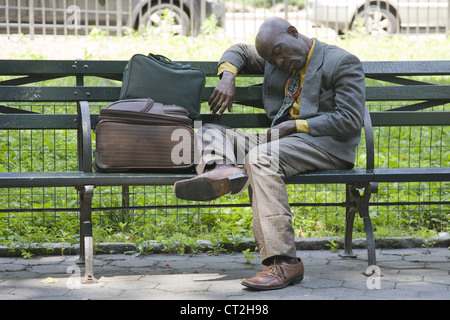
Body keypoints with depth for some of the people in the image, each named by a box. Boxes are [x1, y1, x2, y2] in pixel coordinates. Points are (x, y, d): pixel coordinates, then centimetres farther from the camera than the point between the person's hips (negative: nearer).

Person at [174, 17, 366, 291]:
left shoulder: (342, 63, -3)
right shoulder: (274, 62, 18)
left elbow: (350, 120, -10)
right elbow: (239, 51, 33)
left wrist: (296, 125, -15)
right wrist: (228, 76, 9)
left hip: (326, 145, -8)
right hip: (281, 140, 8)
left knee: (261, 158, -35)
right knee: (211, 133, -1)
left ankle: (284, 262, -41)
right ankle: (223, 169, -42)